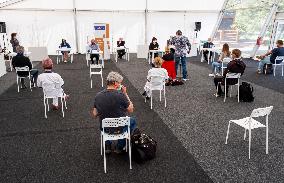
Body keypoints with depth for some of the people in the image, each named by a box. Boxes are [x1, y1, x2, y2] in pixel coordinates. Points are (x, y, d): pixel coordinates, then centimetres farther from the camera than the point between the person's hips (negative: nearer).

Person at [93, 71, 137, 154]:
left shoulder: (98, 96, -11)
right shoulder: (120, 95, -25)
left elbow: (95, 114, -1)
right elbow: (131, 110, -11)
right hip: (119, 128, -4)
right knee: (133, 121, 27)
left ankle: (107, 146, 34)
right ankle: (119, 147, 28)